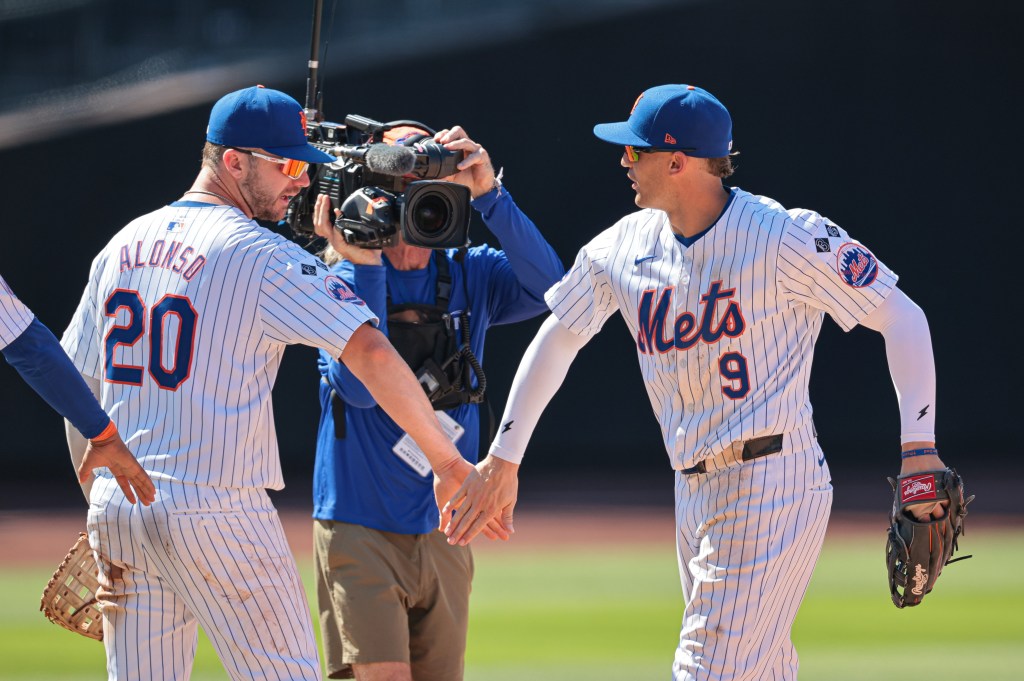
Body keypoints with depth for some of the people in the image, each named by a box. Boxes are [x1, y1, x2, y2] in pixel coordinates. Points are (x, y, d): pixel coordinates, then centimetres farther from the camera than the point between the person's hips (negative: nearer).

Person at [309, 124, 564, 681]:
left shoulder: (469, 276, 4)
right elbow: (359, 386, -21)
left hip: (443, 533, 5)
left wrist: (487, 193, -23)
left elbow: (546, 288, -15)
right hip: (359, 530, -4)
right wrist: (362, 264, -26)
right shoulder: (343, 281, -6)